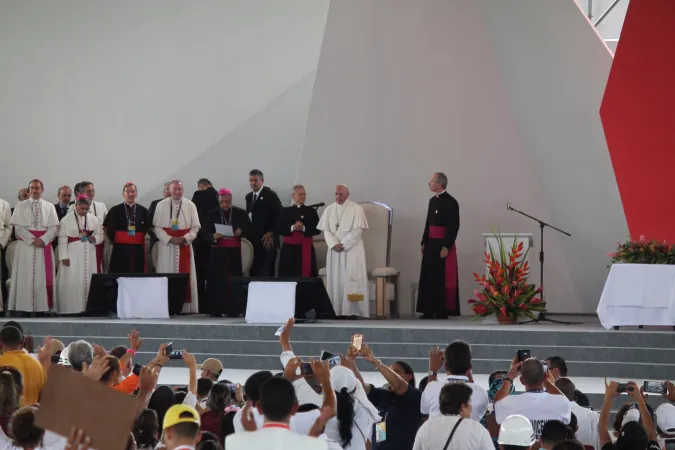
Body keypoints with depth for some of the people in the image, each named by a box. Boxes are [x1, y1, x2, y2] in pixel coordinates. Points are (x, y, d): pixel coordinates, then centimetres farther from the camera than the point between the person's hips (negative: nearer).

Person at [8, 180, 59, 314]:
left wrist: (43, 240, -14)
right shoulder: (20, 206, 6)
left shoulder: (49, 207, 9)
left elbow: (54, 227, 1)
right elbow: (18, 227, -2)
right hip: (25, 245, -1)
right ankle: (24, 307, -4)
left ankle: (43, 307, -2)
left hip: (44, 245, 1)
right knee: (25, 277, -4)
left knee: (43, 277, -2)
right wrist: (33, 240, -12)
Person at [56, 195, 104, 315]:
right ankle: (70, 309, -3)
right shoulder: (66, 220, -2)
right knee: (71, 282, -5)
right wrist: (64, 257, -10)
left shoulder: (93, 219, 9)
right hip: (73, 255, -3)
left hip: (89, 256, 4)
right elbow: (62, 240, -4)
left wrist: (95, 238, -9)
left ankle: (87, 307, 6)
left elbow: (101, 236, 14)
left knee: (88, 281, 2)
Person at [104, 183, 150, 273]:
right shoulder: (115, 210, 4)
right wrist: (114, 242, -4)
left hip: (138, 250, 2)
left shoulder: (143, 211, 9)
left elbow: (148, 229, 10)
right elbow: (108, 229, 3)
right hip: (120, 249, -2)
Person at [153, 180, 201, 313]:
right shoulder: (161, 205, 3)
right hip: (167, 245, -1)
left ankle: (185, 307, 0)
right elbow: (157, 226, 0)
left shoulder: (190, 205, 4)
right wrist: (169, 239, -13)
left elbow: (195, 227, 3)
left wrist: (184, 238, -12)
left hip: (184, 245, 1)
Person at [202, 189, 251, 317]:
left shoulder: (240, 213, 5)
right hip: (217, 252, 0)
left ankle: (233, 309, 2)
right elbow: (204, 233, 2)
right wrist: (213, 237, -19)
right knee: (216, 279, -4)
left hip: (234, 251, 0)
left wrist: (241, 231, -14)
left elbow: (249, 229, 7)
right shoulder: (211, 214, 5)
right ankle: (215, 309, -1)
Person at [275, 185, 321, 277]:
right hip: (289, 249, 0)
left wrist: (304, 228, -15)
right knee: (288, 275, -3)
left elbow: (317, 229, -1)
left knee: (305, 275, -5)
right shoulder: (285, 211, 8)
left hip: (306, 249, 0)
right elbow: (278, 229, -1)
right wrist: (292, 228, -17)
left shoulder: (311, 211, 7)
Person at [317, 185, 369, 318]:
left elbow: (358, 230, -8)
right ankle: (336, 311, 0)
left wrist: (343, 244, -13)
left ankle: (353, 311, -8)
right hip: (334, 251, 4)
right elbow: (326, 230, 5)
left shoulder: (357, 209, -1)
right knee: (335, 280, 0)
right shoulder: (329, 209, 11)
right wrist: (334, 244, -11)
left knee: (352, 280, -7)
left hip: (352, 251, -4)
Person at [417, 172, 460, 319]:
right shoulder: (432, 200, 12)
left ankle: (443, 311, 3)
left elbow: (454, 226, -14)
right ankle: (429, 310, 10)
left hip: (443, 244, -7)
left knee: (443, 278, -3)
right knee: (429, 277, 6)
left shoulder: (451, 202, -11)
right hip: (431, 244, 8)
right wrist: (424, 242, 13)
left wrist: (446, 246, -18)